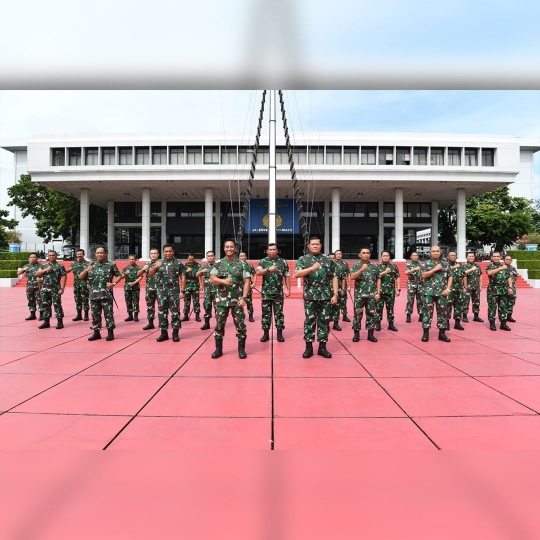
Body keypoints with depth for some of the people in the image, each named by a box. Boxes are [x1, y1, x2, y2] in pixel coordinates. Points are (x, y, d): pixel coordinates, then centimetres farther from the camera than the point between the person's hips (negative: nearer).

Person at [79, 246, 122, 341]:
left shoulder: (111, 264, 0)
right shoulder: (91, 265, 12)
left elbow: (119, 276, 4)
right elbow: (81, 277, 12)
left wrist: (114, 283, -12)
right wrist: (86, 270, -8)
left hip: (106, 295, -4)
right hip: (94, 295, 4)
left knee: (108, 313, -1)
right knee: (95, 314, 10)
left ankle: (110, 333, 7)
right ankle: (96, 333, 20)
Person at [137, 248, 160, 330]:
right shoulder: (146, 264, 12)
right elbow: (138, 275, 11)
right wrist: (143, 269, -8)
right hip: (149, 289, 5)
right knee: (150, 306, 9)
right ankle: (150, 323, 16)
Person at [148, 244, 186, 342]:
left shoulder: (178, 263, 1)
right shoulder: (159, 262, 6)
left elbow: (183, 277, 1)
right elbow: (150, 274, 2)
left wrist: (182, 291, -5)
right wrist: (155, 267, -18)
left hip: (174, 291, -2)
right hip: (162, 291, 2)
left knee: (175, 312, 1)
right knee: (162, 312, 6)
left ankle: (175, 333, 11)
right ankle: (164, 333, 16)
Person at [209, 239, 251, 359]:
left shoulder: (242, 264, 2)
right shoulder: (218, 264, 6)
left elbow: (247, 282, -2)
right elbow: (212, 279, -4)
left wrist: (244, 298, -11)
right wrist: (223, 281, -24)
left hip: (237, 300, -1)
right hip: (221, 300, 1)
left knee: (240, 324, 2)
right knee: (219, 324, 7)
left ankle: (241, 349, 15)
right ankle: (218, 349, 21)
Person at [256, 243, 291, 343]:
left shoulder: (283, 262, 3)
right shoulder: (262, 261, 1)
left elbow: (287, 276, 5)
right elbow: (258, 272, -16)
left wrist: (288, 289, 1)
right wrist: (268, 269, -31)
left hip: (278, 292, 0)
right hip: (266, 292, 0)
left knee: (279, 313, 6)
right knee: (265, 313, 6)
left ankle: (280, 333, 15)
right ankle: (266, 334, 16)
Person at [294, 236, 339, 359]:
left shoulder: (328, 260, 9)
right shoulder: (303, 259, 4)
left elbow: (334, 278, 8)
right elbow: (296, 274, -11)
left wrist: (335, 294, 0)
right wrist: (312, 268, -21)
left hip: (326, 296, 2)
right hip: (310, 296, -2)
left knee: (324, 321, 6)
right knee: (309, 321, 3)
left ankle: (322, 347, 17)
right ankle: (309, 347, 13)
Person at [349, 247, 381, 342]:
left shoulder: (375, 266, 8)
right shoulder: (356, 266, 2)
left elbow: (378, 280, 8)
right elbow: (352, 277, -13)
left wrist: (378, 293, 1)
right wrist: (361, 269, -24)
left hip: (372, 295, 2)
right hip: (359, 295, -2)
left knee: (372, 314, 6)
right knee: (357, 314, 2)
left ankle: (370, 334, 16)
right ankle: (356, 334, 12)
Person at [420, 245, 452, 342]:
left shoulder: (445, 264, 12)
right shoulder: (425, 263, 3)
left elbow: (450, 277, 10)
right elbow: (424, 275, -10)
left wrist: (448, 289, -1)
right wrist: (435, 269, -12)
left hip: (441, 292, 3)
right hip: (429, 292, -3)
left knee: (442, 312, 6)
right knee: (427, 311, -2)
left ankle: (442, 333, 15)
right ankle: (426, 333, 5)